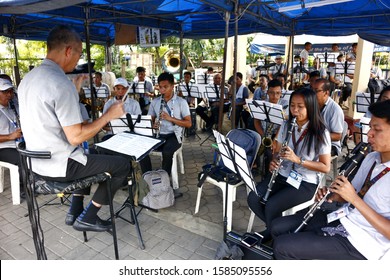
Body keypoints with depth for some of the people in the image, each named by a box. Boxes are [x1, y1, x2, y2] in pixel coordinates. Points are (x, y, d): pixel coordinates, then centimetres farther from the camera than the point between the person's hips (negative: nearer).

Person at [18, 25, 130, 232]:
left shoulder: (28, 78, 5)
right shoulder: (61, 83, -24)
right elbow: (75, 137, -25)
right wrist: (109, 115, -17)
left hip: (37, 161, 10)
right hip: (58, 165, -9)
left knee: (89, 156, 34)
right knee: (122, 165, 3)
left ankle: (75, 211, 31)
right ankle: (87, 217, 12)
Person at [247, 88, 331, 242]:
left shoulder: (320, 133, -13)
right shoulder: (286, 125, 3)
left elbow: (325, 167, -12)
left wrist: (298, 159, -25)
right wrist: (274, 161, -13)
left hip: (305, 183, -5)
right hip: (282, 176, 5)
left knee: (271, 206, -25)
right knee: (253, 198, -16)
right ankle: (274, 227, 12)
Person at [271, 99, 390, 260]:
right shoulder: (371, 158, 5)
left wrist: (354, 199, -26)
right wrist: (331, 196, -5)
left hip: (359, 242, -7)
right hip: (343, 219, 7)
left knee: (282, 246, -13)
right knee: (278, 227, 4)